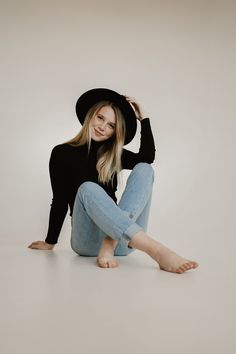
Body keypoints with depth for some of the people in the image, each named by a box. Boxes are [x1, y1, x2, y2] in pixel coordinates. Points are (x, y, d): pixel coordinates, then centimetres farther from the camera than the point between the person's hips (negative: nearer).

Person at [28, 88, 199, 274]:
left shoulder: (114, 155, 16)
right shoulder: (62, 153, 7)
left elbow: (148, 157, -4)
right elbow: (60, 201, 6)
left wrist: (143, 118, 0)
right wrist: (50, 242, 8)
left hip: (121, 237, 3)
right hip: (87, 241, -3)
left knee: (143, 169, -16)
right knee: (88, 189, -34)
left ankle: (111, 243, -34)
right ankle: (158, 251, -51)